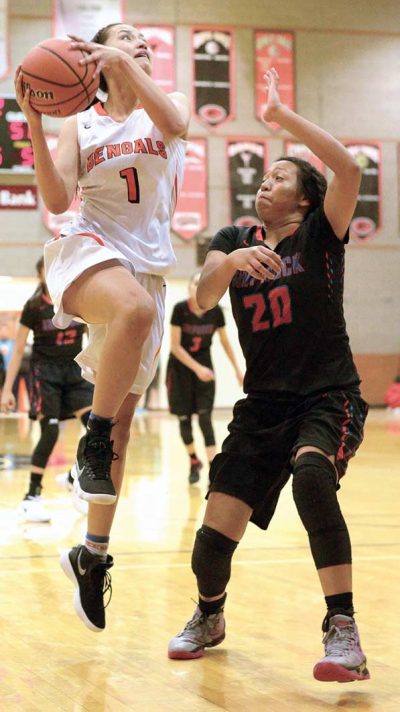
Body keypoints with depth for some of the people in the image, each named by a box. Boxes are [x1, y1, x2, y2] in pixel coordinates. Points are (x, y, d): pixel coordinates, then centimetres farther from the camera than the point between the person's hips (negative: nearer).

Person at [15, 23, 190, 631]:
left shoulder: (170, 103, 13)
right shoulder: (80, 123, 11)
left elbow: (173, 124, -14)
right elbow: (57, 200, -4)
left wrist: (126, 65, -21)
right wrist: (34, 119, -13)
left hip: (148, 266, 2)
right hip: (89, 250, -2)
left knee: (122, 422, 1)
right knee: (135, 308, -40)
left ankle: (92, 553, 11)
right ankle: (92, 443, -27)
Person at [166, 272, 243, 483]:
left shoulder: (215, 311, -10)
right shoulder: (180, 309, -18)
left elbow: (225, 342, 5)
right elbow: (175, 346, -17)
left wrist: (237, 369, 6)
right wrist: (197, 368, -24)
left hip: (204, 365, 1)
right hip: (180, 365, -1)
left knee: (205, 416, -10)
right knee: (184, 418, 4)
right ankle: (193, 462, 26)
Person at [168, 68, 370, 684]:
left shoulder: (320, 233, -1)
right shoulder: (234, 239, 10)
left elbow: (348, 169, -20)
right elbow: (202, 298, -8)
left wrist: (280, 115, -15)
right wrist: (233, 259, -27)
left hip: (329, 396, -4)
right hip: (263, 404, 4)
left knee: (310, 474, -38)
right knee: (213, 541, -4)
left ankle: (344, 633, -33)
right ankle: (209, 618, 30)